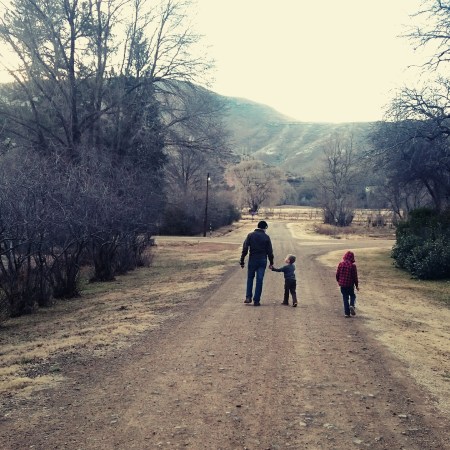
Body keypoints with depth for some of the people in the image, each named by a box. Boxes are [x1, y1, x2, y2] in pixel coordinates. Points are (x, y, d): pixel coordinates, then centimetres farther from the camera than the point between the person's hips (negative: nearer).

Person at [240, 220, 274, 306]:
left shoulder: (250, 235, 0)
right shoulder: (266, 237, -1)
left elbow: (245, 249, -4)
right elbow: (270, 251, 2)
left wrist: (242, 261, 0)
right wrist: (271, 262, 11)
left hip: (252, 260, 0)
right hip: (262, 261, 0)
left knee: (250, 278, 16)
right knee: (259, 280, 4)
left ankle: (248, 297, 8)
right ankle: (256, 300, 4)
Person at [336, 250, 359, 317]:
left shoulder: (341, 264, -3)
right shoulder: (353, 265, -11)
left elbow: (337, 274, 3)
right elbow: (355, 277, -6)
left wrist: (338, 281, 21)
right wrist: (356, 285, 5)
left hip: (342, 284, 2)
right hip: (350, 284, -2)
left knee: (345, 298, 9)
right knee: (352, 296, 19)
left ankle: (347, 313, 7)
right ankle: (352, 305, -9)